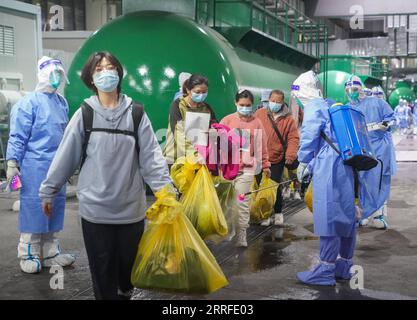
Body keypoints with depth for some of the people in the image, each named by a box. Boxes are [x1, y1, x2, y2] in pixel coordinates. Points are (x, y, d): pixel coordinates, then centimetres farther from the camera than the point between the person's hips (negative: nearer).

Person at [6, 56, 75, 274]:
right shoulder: (29, 102, -8)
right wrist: (12, 163, -13)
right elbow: (18, 135, -9)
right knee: (33, 207, -2)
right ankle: (28, 255, 10)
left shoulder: (62, 102, 12)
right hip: (35, 166, -7)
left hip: (58, 166, 7)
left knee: (55, 207, 10)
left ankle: (50, 253, 21)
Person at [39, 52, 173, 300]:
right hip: (95, 208, -1)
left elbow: (151, 156, -3)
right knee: (102, 270, 7)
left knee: (129, 263, 15)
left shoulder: (136, 113, 0)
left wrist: (166, 189, -13)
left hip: (131, 208, 1)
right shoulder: (84, 114, -2)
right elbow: (65, 156, 2)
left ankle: (126, 292, 44)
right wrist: (48, 191, 6)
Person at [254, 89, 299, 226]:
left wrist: (290, 154, -19)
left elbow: (293, 138, -4)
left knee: (276, 187, 2)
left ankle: (278, 213, 21)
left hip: (277, 159, -1)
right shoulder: (259, 114, 0)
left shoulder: (288, 119, -2)